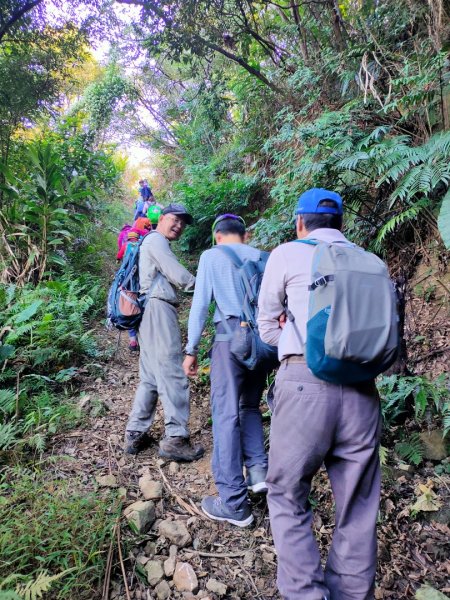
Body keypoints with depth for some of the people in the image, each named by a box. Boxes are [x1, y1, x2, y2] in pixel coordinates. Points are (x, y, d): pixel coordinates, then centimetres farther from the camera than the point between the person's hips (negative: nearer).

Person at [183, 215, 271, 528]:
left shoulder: (211, 256, 6)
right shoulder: (261, 257, 14)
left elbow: (200, 304, 0)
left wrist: (191, 349, 4)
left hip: (231, 334, -4)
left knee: (227, 414, -1)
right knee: (250, 406, 22)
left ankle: (234, 503, 1)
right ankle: (258, 471, 12)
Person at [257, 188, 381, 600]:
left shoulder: (287, 254, 7)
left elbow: (267, 328, 13)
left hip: (305, 382, -3)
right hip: (362, 389, 4)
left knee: (288, 498, 12)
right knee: (357, 508, 15)